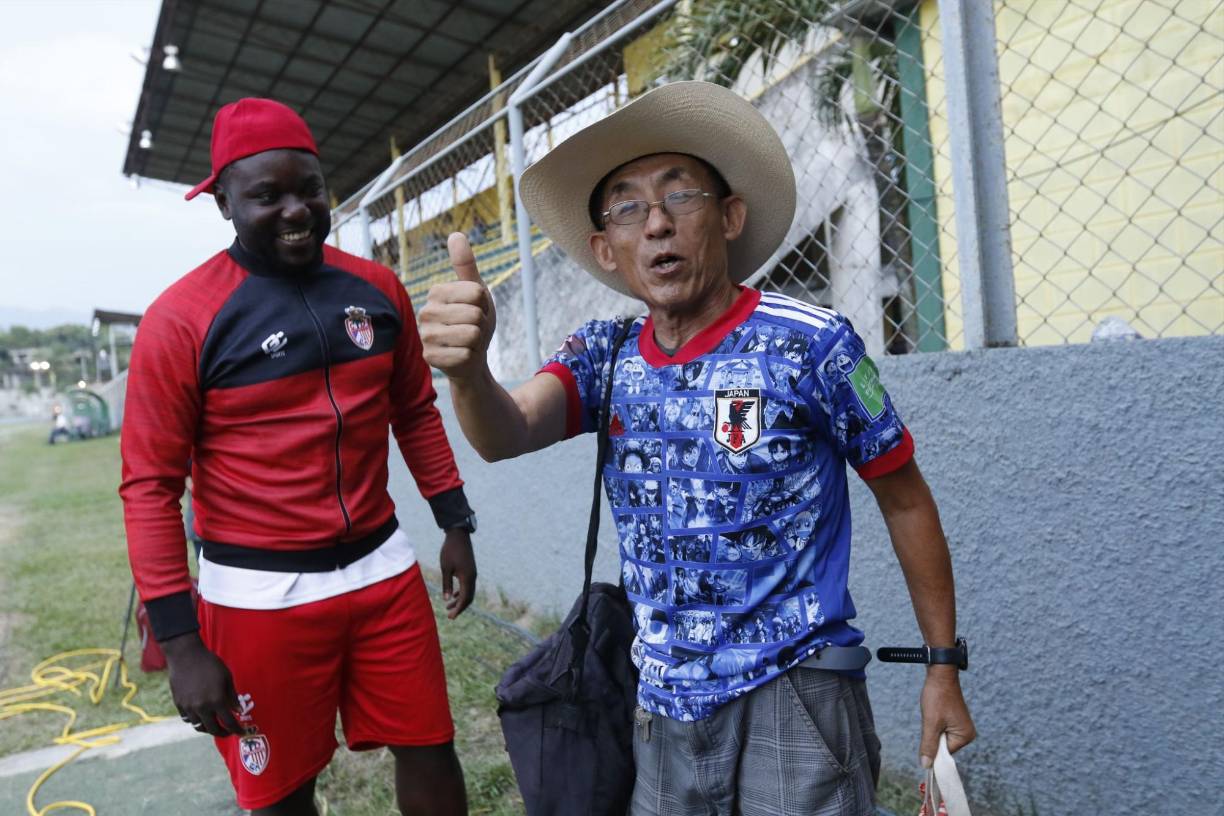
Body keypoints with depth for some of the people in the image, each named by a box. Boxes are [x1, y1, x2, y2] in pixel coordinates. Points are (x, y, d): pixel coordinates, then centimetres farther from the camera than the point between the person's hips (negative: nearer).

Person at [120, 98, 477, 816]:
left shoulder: (377, 288, 2)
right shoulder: (182, 318, -11)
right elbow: (151, 485, -9)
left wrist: (456, 524, 10)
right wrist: (181, 642, -11)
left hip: (383, 567, 4)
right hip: (260, 594, -3)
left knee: (431, 753, 13)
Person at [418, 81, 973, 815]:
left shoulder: (812, 343, -15)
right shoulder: (606, 358, -2)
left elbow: (905, 500, -5)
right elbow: (507, 435, -19)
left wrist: (944, 666, 1)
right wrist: (467, 367, -41)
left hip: (793, 692, -4)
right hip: (662, 704, 5)